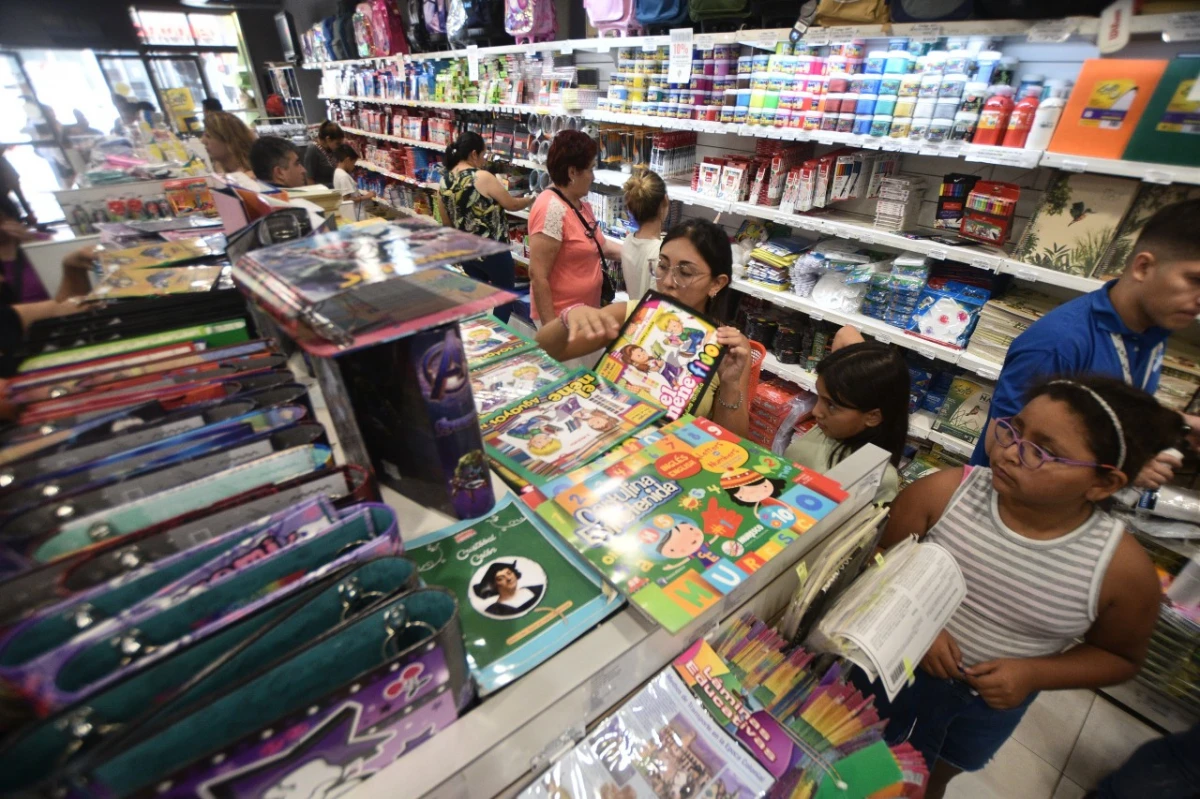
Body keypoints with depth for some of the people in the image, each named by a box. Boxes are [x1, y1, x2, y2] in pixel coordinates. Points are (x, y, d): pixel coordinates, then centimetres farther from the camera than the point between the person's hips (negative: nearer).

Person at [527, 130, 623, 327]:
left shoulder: (581, 205, 7)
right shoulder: (552, 209, -22)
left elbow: (599, 244, 21)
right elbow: (537, 276, -24)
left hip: (585, 312, 9)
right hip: (561, 318, -9)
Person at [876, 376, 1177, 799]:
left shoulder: (1124, 567, -22)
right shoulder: (943, 492, -25)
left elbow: (1120, 656, -4)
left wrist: (1035, 674, -19)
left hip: (993, 702, 1)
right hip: (900, 668, 0)